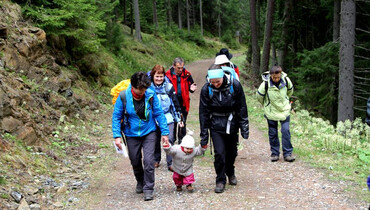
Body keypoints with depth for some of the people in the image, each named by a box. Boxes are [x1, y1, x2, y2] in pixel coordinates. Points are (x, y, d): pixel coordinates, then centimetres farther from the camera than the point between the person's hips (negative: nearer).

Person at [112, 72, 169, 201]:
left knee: (148, 161, -11)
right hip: (132, 135, 1)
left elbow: (159, 114, -4)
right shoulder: (123, 96, -16)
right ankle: (140, 182, 42)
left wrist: (164, 132, -4)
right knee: (135, 162, 14)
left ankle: (148, 189, 2)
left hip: (149, 133, -1)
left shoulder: (150, 95, -14)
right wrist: (117, 136, -13)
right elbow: (116, 117, -7)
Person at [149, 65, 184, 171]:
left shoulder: (169, 87, -4)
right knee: (155, 140, 12)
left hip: (168, 118, -1)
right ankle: (156, 160, 33)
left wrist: (179, 119, 5)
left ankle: (170, 163, -1)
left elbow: (175, 103, 4)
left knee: (169, 140, -9)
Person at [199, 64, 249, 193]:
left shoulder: (235, 85, -15)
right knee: (219, 153, -9)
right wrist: (204, 135, -7)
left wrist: (244, 128, -3)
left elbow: (242, 108, -4)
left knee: (232, 151, 14)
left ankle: (230, 173, 40)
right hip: (216, 126, -1)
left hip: (232, 124, 1)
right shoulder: (206, 89, -15)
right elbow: (203, 113, -7)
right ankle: (220, 181, 6)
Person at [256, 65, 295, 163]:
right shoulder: (266, 83, -20)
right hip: (271, 112, -1)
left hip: (284, 110, 1)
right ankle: (274, 153, 20)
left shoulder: (286, 80, -13)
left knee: (286, 131, -7)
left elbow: (290, 90, 10)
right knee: (273, 133, 7)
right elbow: (259, 96, -3)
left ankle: (287, 153, 1)